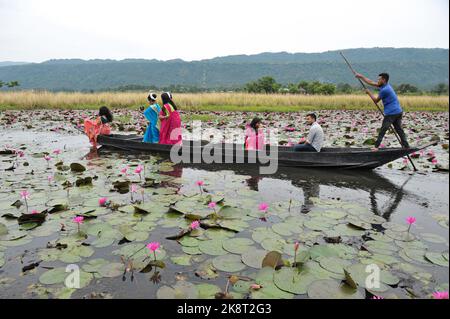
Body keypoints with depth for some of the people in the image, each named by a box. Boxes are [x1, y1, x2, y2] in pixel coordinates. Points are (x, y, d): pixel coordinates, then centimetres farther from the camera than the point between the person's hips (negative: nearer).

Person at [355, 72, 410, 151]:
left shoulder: (384, 90, -15)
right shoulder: (385, 85, 12)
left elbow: (376, 100, -3)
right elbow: (371, 82, 19)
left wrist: (369, 93, 8)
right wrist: (361, 76, 21)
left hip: (391, 113, -9)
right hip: (398, 112, 9)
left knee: (382, 130, -2)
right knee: (399, 130, 11)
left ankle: (376, 146, 2)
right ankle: (406, 146, 12)